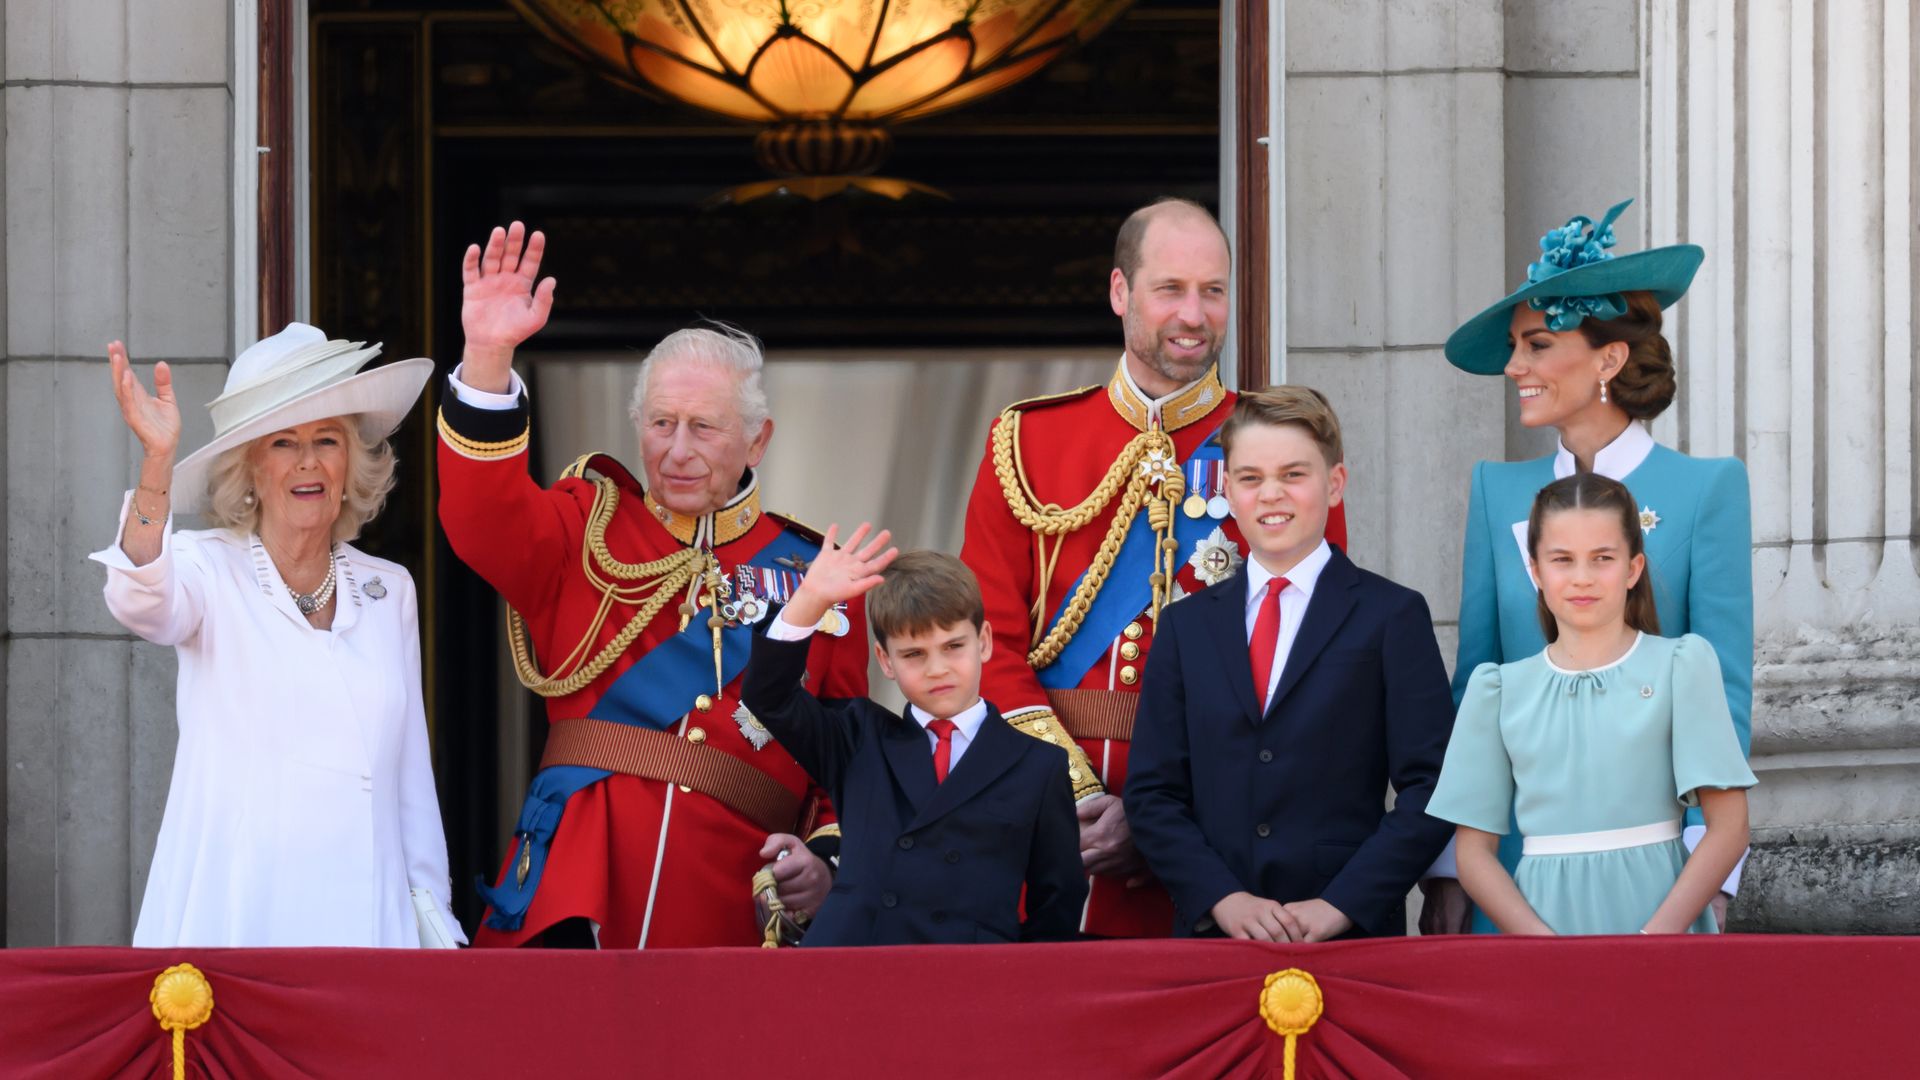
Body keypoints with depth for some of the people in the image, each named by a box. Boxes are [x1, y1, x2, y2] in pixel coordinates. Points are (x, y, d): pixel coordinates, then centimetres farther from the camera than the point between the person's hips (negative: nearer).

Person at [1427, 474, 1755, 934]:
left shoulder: (1681, 666, 2)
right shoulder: (1499, 689, 7)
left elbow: (1728, 827, -3)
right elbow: (1474, 852, 4)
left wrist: (1656, 936, -15)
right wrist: (1549, 949, -12)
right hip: (1542, 917, 1)